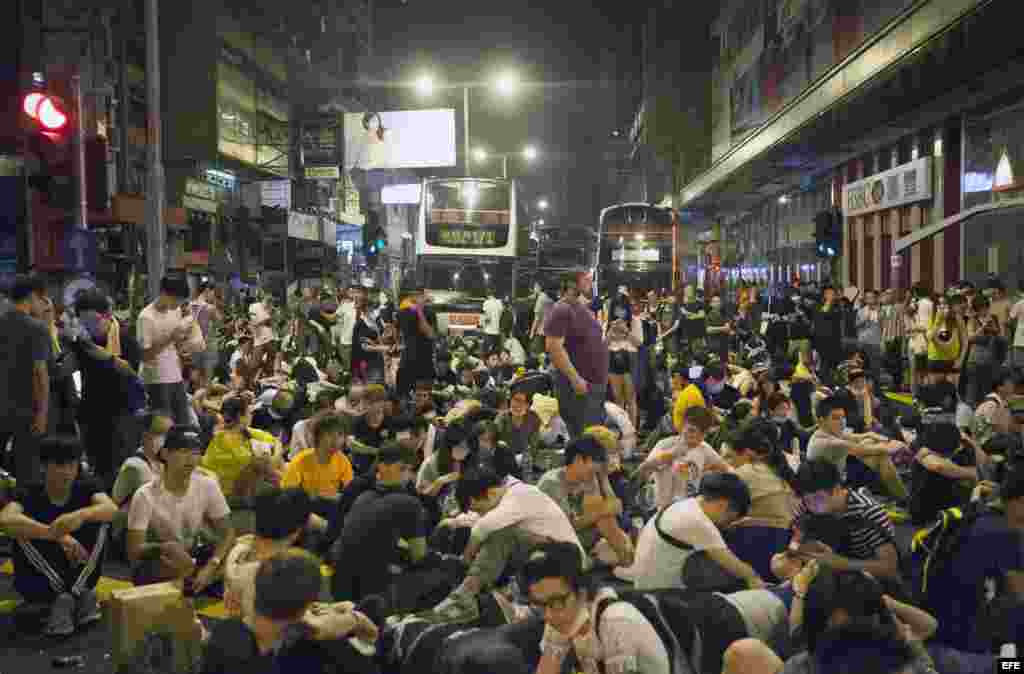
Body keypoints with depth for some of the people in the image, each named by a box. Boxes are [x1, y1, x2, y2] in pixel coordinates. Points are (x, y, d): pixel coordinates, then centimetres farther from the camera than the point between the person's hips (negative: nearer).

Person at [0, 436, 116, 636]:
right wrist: (57, 534, -44)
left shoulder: (85, 488, -4)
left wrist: (81, 515, -47)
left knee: (99, 521, -17)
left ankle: (70, 595, -26)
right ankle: (80, 595, -27)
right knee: (24, 529, -24)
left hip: (79, 576, 1)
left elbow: (111, 509, -26)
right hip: (38, 581, -1)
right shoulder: (28, 494, -10)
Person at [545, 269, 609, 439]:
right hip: (578, 387, -9)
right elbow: (553, 347, -22)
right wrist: (575, 378, -24)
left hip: (597, 384, 9)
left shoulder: (584, 309, 16)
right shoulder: (562, 310, -12)